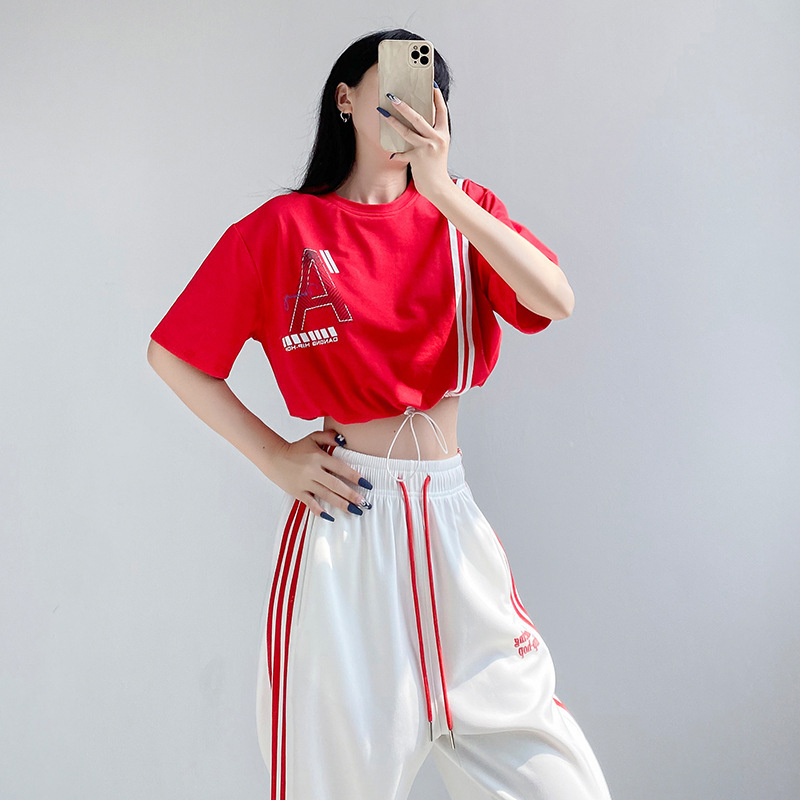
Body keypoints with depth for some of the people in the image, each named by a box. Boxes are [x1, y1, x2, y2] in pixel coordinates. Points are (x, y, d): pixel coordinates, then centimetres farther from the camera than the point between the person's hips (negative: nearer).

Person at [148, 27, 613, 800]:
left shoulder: (462, 209, 8)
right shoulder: (281, 229, 0)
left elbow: (556, 300, -10)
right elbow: (171, 355, 4)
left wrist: (442, 190, -16)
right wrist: (274, 456, -3)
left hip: (450, 511, 3)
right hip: (345, 515, -2)